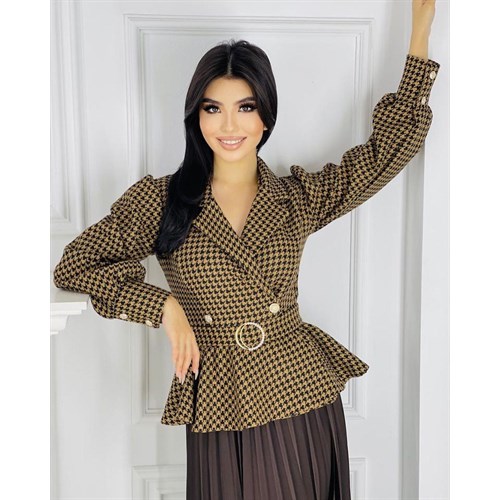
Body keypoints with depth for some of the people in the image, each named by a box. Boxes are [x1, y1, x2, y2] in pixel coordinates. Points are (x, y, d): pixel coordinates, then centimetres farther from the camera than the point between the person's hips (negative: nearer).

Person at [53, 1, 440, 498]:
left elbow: (392, 145, 5)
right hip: (219, 416, -1)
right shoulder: (160, 199, -4)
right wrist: (164, 305, -15)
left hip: (303, 400, 2)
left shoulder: (299, 198, 2)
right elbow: (73, 266, -3)